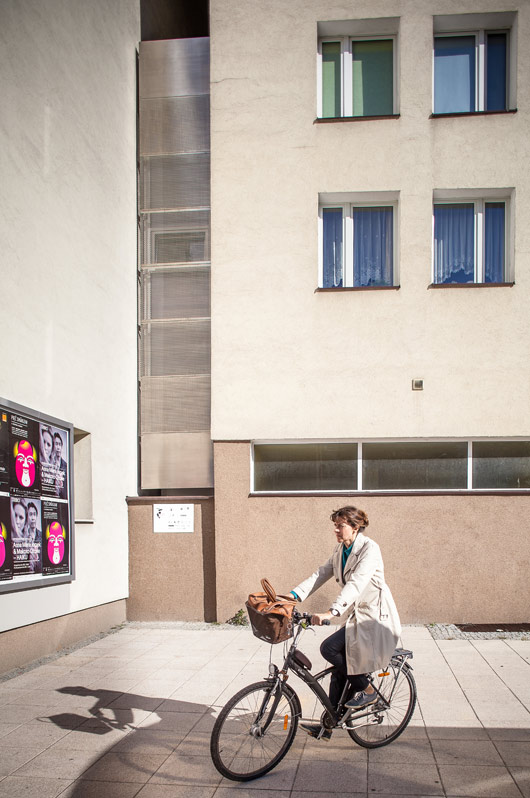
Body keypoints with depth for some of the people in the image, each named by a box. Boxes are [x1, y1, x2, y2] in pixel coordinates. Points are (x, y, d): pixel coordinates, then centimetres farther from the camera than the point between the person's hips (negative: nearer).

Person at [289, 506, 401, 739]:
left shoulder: (369, 549, -19)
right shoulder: (341, 550, 8)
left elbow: (356, 583, -31)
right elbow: (321, 573, 3)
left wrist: (331, 612, -42)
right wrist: (293, 595, -10)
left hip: (374, 617, -8)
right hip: (356, 615, 8)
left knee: (329, 648, -19)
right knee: (341, 668, 7)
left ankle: (366, 690, -1)